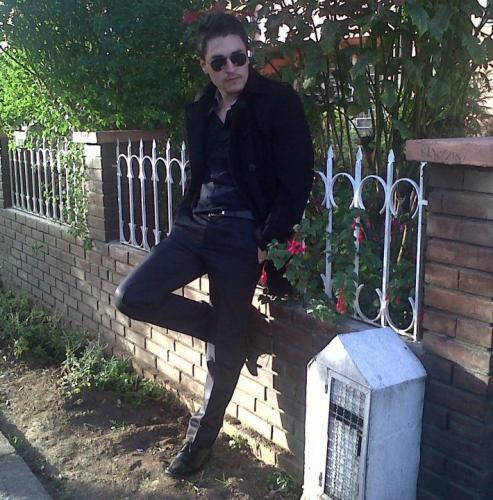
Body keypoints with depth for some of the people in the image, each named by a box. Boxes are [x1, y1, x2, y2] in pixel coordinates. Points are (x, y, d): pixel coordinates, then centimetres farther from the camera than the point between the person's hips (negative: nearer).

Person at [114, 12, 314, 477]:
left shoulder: (278, 102, -8)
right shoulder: (199, 110, 11)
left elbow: (297, 179, -12)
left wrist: (268, 239, -14)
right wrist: (187, 217, 11)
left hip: (242, 234, -6)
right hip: (194, 226, 6)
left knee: (226, 345, 2)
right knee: (132, 296, -8)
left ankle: (202, 436, 24)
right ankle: (225, 326, 12)